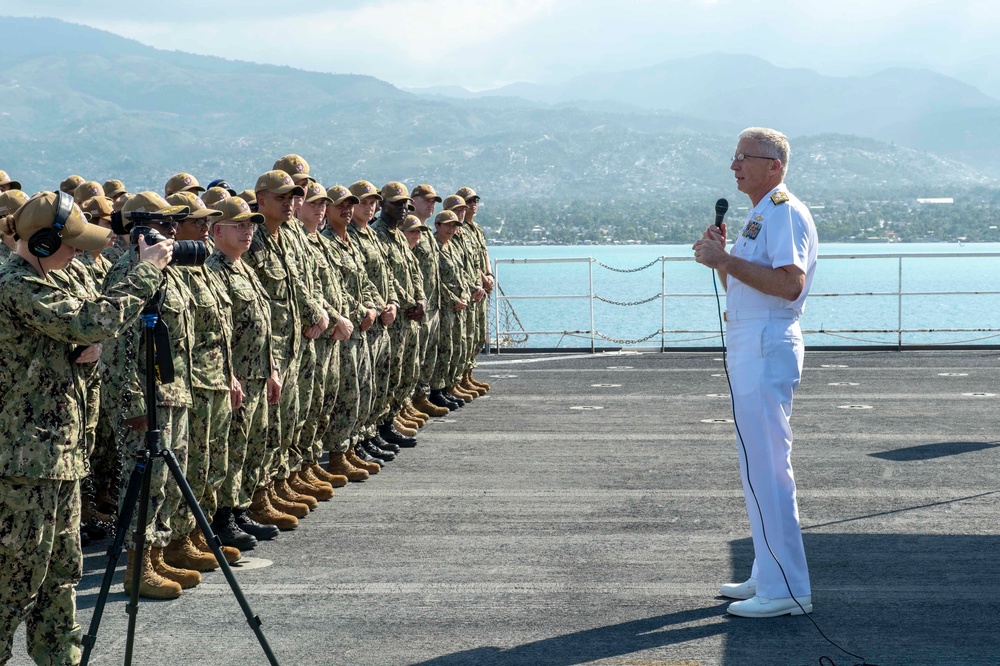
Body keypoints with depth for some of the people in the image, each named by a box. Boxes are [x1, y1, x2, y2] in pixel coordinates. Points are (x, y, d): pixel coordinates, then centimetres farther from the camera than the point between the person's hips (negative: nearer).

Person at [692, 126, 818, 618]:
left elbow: (790, 283, -25)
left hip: (766, 349, -11)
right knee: (760, 464, 15)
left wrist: (726, 260, -22)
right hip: (749, 346, 11)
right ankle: (768, 577, 23)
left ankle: (785, 591, -7)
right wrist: (721, 258, 9)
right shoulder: (758, 217, 21)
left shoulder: (785, 212, -11)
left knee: (765, 466, -10)